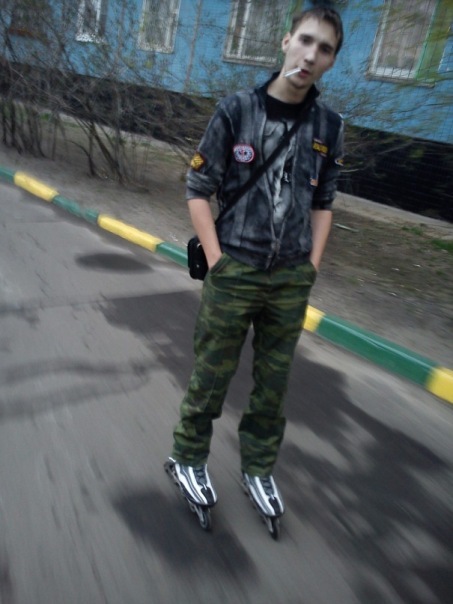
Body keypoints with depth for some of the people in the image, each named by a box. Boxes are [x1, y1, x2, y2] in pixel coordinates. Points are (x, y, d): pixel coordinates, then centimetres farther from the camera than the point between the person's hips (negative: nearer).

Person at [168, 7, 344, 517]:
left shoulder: (329, 127, 4)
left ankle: (258, 468, 37)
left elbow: (322, 203, 12)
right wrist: (217, 262, -10)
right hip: (234, 274, -3)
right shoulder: (236, 111, -6)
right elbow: (197, 189, -5)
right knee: (210, 377, 9)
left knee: (274, 383, 15)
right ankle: (189, 459, 35)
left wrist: (312, 267, 5)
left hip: (292, 281, 4)